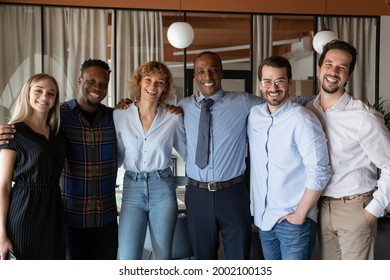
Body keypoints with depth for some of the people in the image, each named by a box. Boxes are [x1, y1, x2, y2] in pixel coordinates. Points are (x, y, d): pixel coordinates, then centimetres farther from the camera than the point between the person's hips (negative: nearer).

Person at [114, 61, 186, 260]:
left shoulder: (173, 118, -1)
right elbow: (116, 159, 5)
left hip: (163, 189, 0)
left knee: (163, 255, 9)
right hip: (132, 189, 0)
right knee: (127, 258, -2)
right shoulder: (120, 115, 1)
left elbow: (187, 152, 9)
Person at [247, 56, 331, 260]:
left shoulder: (302, 119, -16)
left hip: (293, 220, -5)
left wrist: (300, 214, -13)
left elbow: (319, 172, -17)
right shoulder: (253, 115, 1)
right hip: (264, 218, 6)